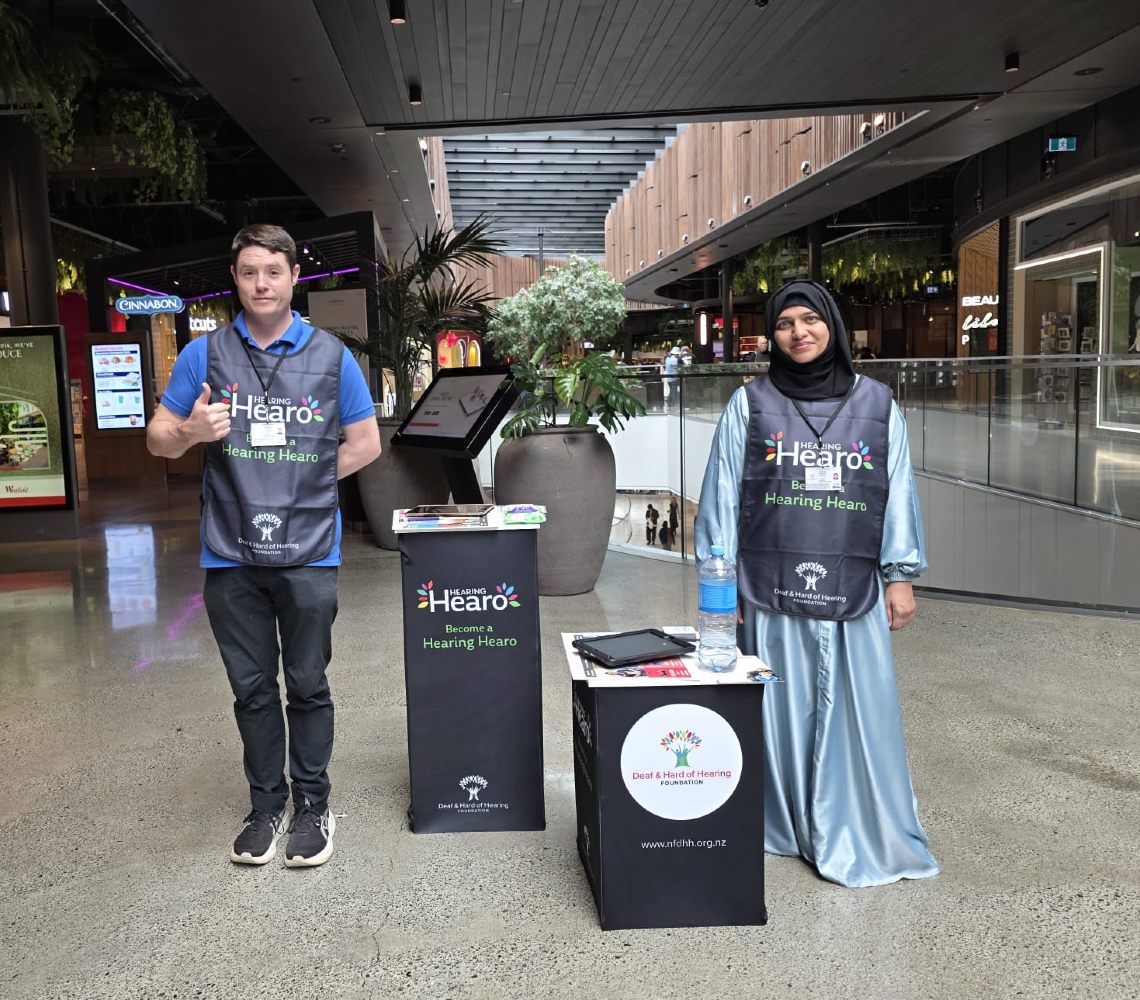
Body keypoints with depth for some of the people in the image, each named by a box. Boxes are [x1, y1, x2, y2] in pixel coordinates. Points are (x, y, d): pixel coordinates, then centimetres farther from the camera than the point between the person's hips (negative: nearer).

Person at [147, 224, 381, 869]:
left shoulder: (331, 355, 4)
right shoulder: (205, 354, 6)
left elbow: (365, 443, 8)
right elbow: (159, 438, 8)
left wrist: (300, 483, 0)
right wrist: (191, 432, -15)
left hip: (308, 554, -1)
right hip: (231, 554, 2)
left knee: (308, 687, 6)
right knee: (252, 689, 11)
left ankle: (313, 807, 20)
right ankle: (266, 805, 26)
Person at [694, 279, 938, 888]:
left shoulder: (876, 404, 8)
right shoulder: (750, 404, 4)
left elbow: (898, 491, 8)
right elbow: (722, 493, 4)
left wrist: (900, 575, 4)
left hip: (853, 587, 1)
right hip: (772, 587, -1)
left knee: (858, 709, 2)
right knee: (783, 709, 7)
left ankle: (863, 838, 17)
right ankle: (785, 829, 23)